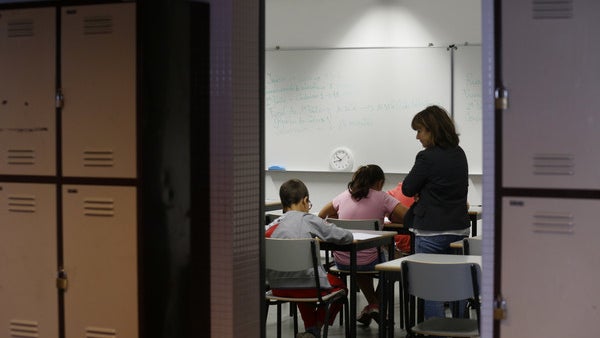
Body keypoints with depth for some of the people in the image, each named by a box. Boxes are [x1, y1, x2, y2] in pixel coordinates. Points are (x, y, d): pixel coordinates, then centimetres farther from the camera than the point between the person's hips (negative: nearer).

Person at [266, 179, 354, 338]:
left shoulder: (272, 225, 8)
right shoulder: (310, 220, -3)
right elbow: (346, 237, -1)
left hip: (278, 287, 5)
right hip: (309, 285, -5)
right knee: (339, 284, 26)